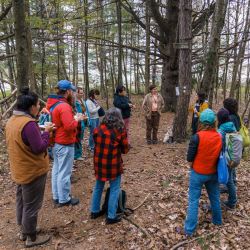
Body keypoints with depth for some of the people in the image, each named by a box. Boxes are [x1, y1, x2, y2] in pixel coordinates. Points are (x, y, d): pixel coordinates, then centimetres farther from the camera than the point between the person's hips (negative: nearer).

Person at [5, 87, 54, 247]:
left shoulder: (11, 121, 3)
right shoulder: (29, 123, -28)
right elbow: (39, 148, -25)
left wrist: (42, 131, 5)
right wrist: (46, 132, -12)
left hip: (20, 170, 9)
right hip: (33, 171, -9)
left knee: (22, 202, 22)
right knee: (31, 205, 7)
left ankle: (24, 231, 40)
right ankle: (31, 237, 24)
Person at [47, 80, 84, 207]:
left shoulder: (53, 104, 7)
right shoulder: (64, 106, -23)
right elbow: (69, 126, -28)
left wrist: (73, 117, 6)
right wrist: (77, 119, -12)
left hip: (56, 142, 10)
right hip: (65, 144, -10)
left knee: (56, 169, 18)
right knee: (64, 172, 3)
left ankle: (56, 196, 31)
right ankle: (64, 199, 17)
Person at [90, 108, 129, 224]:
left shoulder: (97, 130, -3)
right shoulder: (120, 131, -13)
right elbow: (125, 149, -3)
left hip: (99, 164, 4)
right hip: (113, 165, -4)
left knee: (98, 187, 21)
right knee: (114, 190, 12)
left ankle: (95, 211, 35)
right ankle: (111, 217, 19)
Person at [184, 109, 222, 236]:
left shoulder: (197, 137, -22)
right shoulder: (219, 137, -8)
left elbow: (189, 158, -16)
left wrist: (194, 162, 2)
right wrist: (211, 161, 8)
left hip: (198, 173, -4)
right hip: (213, 173, 5)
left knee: (193, 201, 6)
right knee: (215, 197, 24)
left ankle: (189, 229, 14)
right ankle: (217, 220, 45)